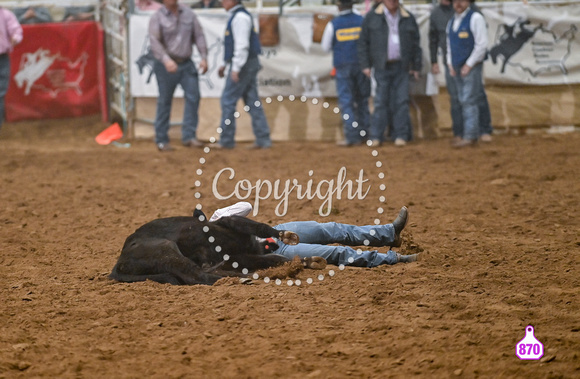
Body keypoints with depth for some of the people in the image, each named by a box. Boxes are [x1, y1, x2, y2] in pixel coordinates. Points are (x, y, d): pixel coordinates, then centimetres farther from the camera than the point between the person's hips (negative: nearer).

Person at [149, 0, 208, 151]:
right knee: (164, 102, 2)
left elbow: (199, 35, 7)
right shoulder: (157, 18, -7)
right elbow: (154, 41, -19)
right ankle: (161, 141, 9)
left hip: (186, 64, 4)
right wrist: (166, 59, -33)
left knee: (193, 96, -9)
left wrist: (204, 57, -2)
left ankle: (189, 136, -5)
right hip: (166, 65, -4)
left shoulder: (188, 13, 6)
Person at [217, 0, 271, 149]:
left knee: (228, 100, -5)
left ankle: (227, 141, 0)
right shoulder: (236, 16, 17)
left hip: (243, 64, -10)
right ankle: (263, 140, 5)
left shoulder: (240, 17, -15)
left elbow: (242, 45, -22)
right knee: (253, 102, 7)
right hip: (250, 64, 10)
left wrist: (236, 68, -24)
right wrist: (225, 64, 25)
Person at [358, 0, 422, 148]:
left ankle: (401, 135, 3)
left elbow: (415, 45, 12)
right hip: (382, 67, -1)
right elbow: (363, 43, 5)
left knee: (401, 101, -2)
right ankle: (376, 137, 0)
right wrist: (365, 65, -1)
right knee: (381, 101, -3)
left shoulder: (408, 18, 9)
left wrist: (416, 67, 8)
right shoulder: (372, 17, 4)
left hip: (401, 67, 1)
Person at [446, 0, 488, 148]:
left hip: (471, 67, -8)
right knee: (463, 101, 7)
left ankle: (470, 136, -10)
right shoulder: (452, 21, 15)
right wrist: (450, 64, 12)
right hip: (457, 68, 8)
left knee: (469, 101, -10)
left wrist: (469, 65, -14)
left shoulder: (475, 18, -8)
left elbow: (481, 44, -13)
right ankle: (470, 134, 11)